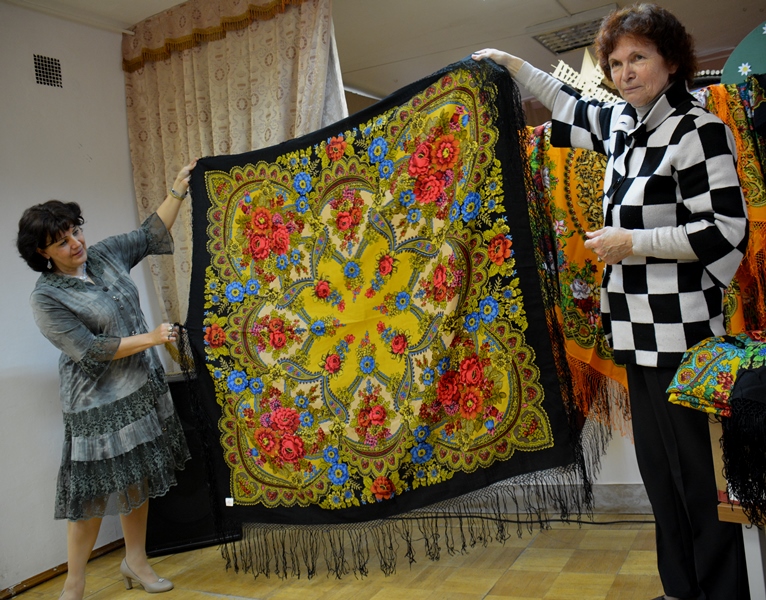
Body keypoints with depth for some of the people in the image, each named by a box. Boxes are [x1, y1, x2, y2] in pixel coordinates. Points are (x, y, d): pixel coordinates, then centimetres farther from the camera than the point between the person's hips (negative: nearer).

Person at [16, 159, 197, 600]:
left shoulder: (105, 254, 1)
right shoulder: (47, 298, -16)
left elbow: (151, 235, 13)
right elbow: (91, 350, -19)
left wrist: (178, 191, 8)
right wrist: (151, 338, -17)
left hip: (142, 389, 6)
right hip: (99, 404, -6)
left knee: (138, 479, 15)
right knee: (96, 489, 2)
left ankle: (136, 561, 31)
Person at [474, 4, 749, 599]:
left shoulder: (698, 131, -11)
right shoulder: (622, 123, 12)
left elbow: (726, 232, -15)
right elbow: (573, 107, 32)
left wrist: (632, 243, -15)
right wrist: (513, 66, 31)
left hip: (681, 332, -8)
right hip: (640, 330, 8)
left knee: (698, 472, -2)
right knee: (658, 467, 15)